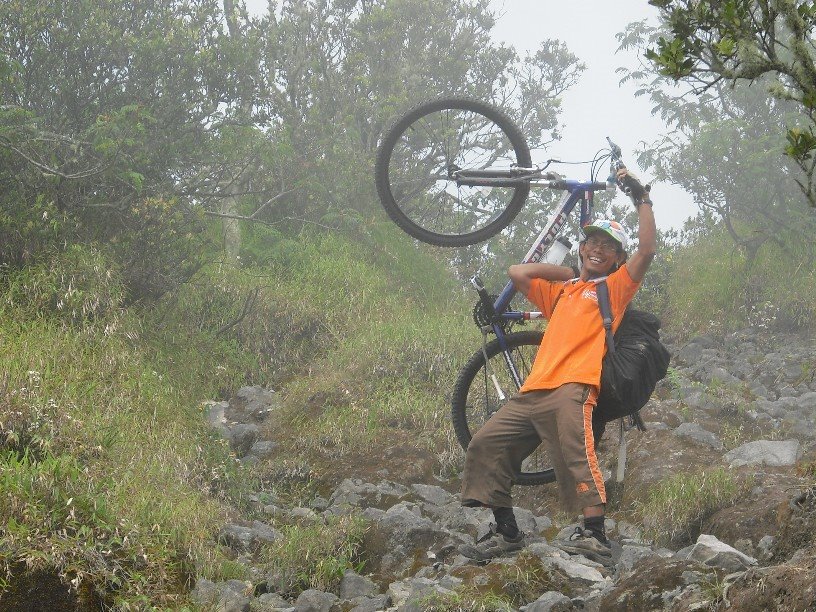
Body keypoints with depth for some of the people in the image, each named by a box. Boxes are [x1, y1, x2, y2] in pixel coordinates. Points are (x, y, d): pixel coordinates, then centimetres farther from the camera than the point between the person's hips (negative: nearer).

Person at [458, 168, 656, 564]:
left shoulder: (615, 288, 14)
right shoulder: (560, 291, 31)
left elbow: (647, 250, 2)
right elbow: (518, 273, 30)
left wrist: (641, 198, 1)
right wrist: (567, 272, 29)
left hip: (571, 388, -7)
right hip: (532, 392, 7)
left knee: (576, 455, -25)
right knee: (486, 445, -1)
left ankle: (595, 537, -27)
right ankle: (506, 533, 3)